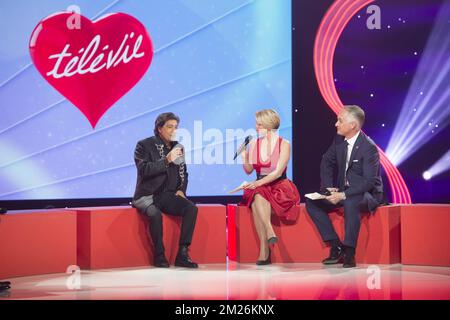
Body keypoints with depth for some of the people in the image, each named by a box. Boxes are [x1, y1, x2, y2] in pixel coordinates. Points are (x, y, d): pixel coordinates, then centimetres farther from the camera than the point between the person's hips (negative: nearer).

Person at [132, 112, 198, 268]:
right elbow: (144, 170, -18)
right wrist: (166, 160, -24)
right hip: (147, 195, -5)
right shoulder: (144, 145, -3)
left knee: (191, 208, -21)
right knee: (155, 213, -36)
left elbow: (183, 173, 25)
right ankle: (159, 255, -18)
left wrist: (181, 190, 7)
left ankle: (182, 254, -19)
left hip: (167, 195, 5)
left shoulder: (178, 147, 14)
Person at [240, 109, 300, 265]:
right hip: (259, 187, 3)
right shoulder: (253, 144, 10)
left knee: (257, 203, -34)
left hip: (280, 188, -3)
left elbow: (278, 172, -14)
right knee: (257, 198, -34)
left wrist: (259, 182, -25)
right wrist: (244, 156, -7)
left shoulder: (284, 144, -3)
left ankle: (264, 251, -37)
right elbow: (249, 170, 10)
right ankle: (270, 233, -44)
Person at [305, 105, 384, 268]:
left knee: (350, 203, -39)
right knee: (311, 202, -7)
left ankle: (349, 253, -27)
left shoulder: (369, 148, -21)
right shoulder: (339, 140, 0)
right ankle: (336, 247, -7)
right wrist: (328, 188, -3)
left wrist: (343, 195, -31)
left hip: (366, 193, -8)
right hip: (342, 191, 8)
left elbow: (369, 182, -24)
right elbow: (327, 162, 13)